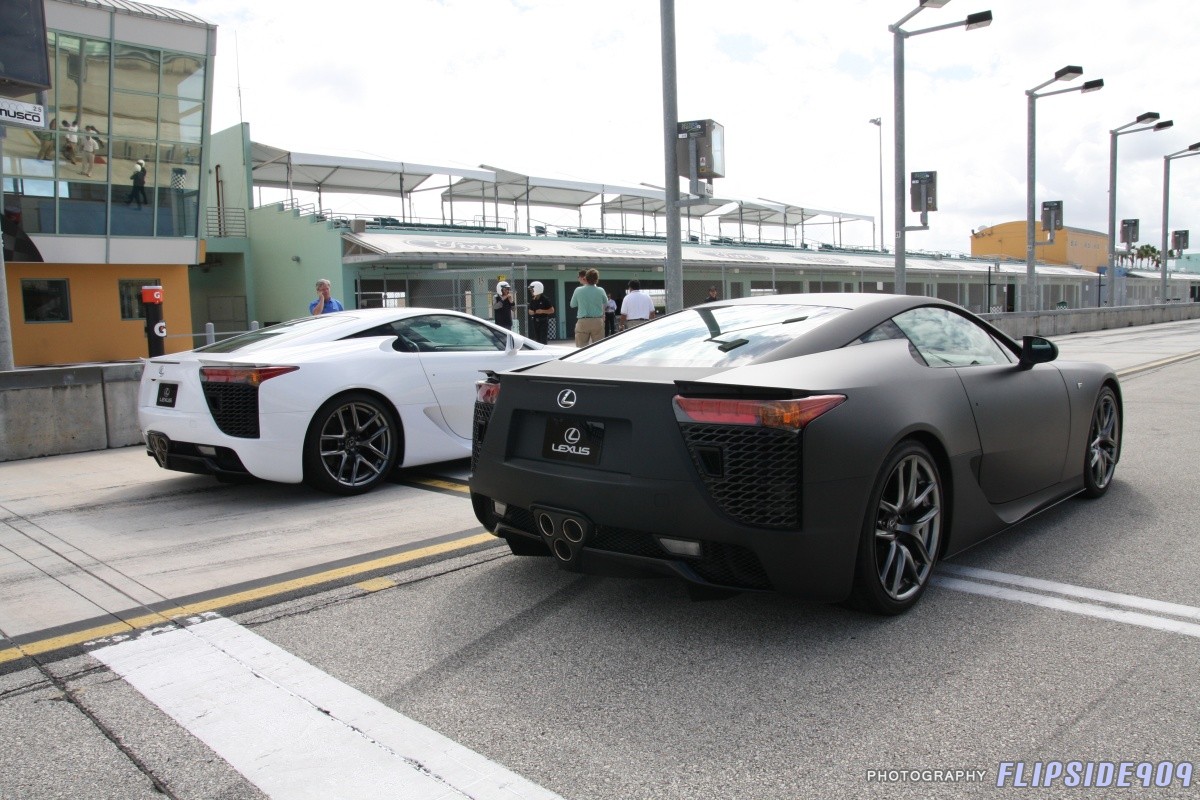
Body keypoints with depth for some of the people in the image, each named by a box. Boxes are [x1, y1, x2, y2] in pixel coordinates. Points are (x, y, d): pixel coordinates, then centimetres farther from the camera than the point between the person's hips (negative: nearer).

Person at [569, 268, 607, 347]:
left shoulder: (578, 290, -5)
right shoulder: (600, 291, -4)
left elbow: (572, 305, 7)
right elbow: (605, 302, 15)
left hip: (583, 322, -1)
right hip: (598, 322, 1)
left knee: (581, 347, 3)